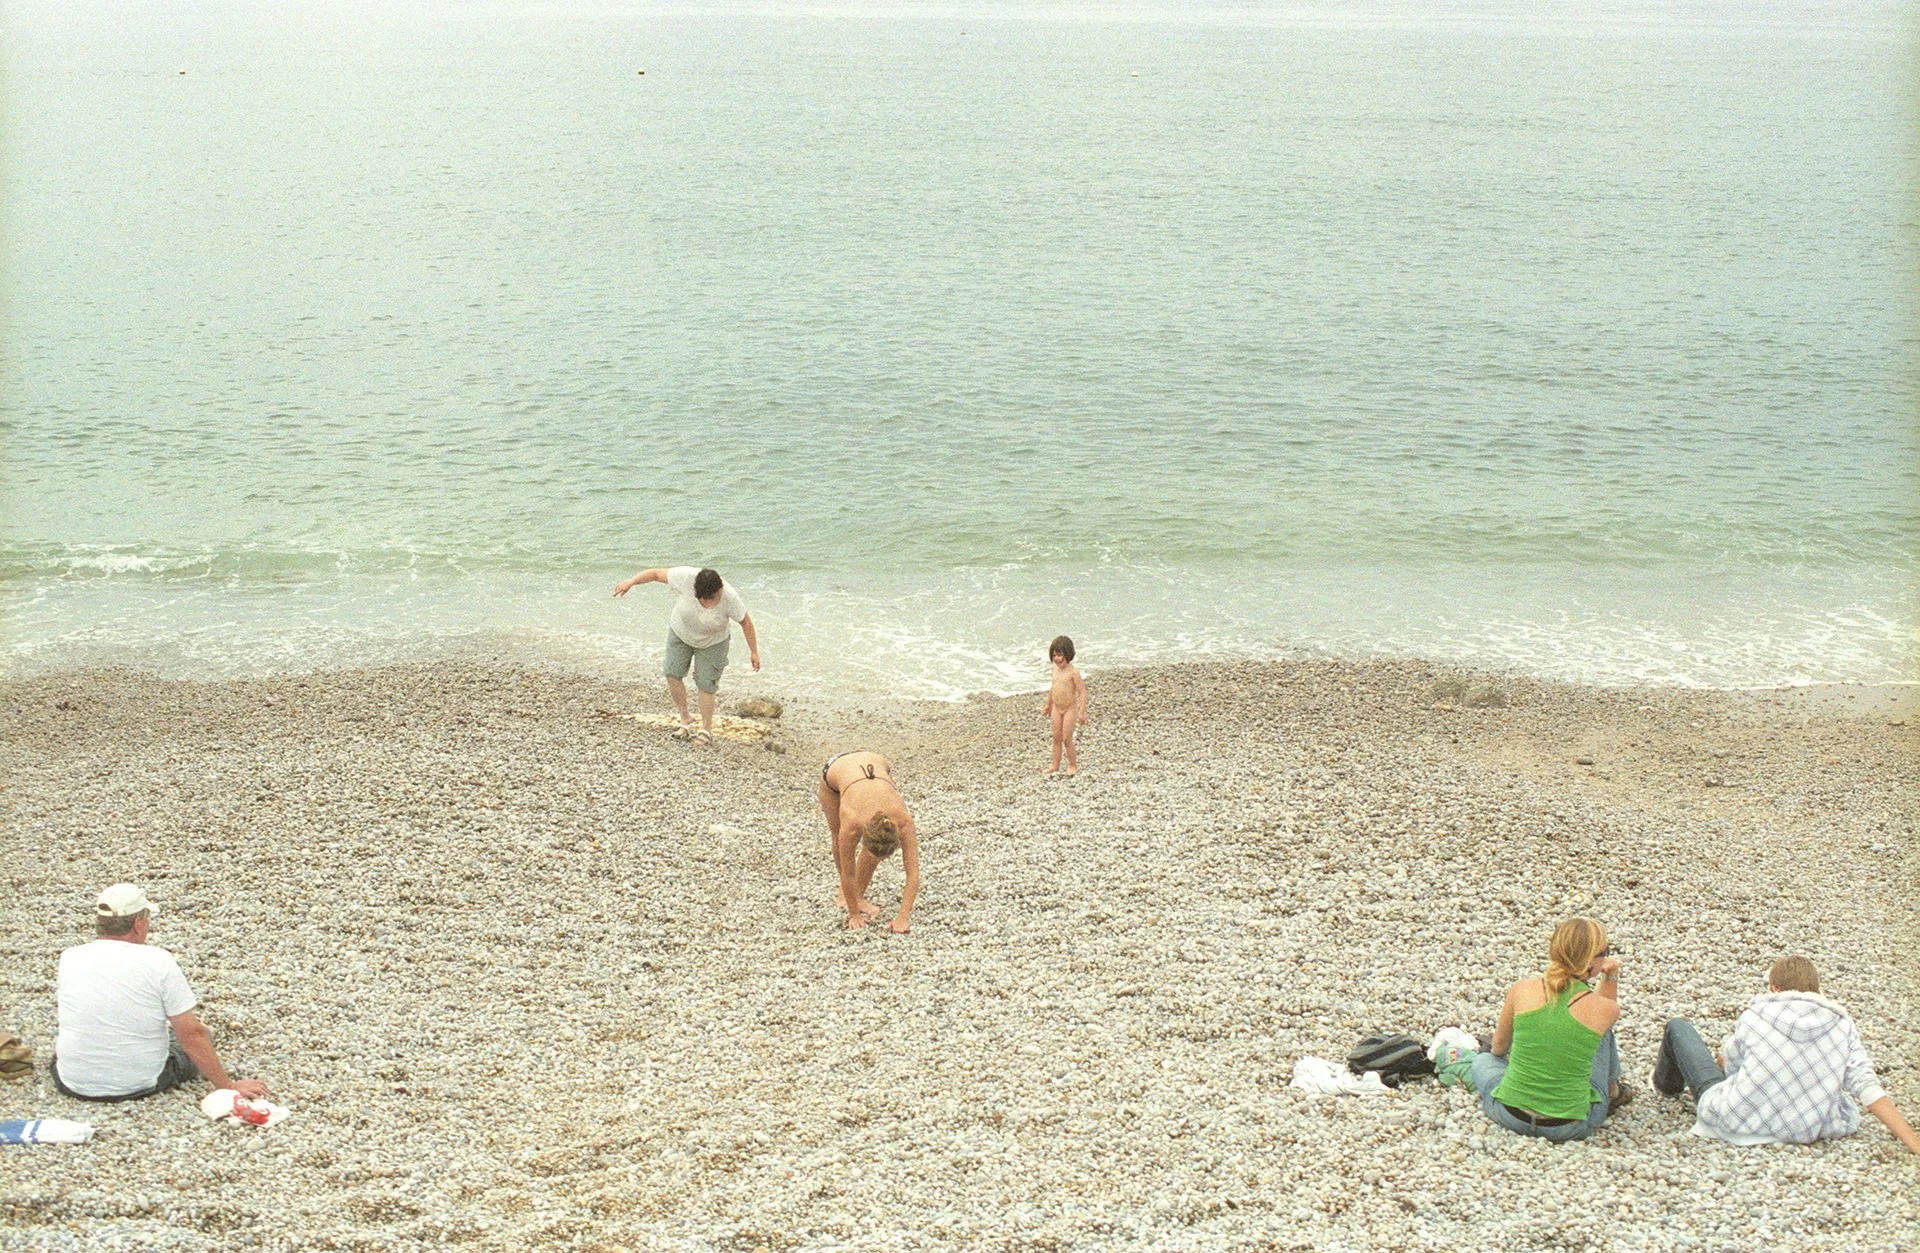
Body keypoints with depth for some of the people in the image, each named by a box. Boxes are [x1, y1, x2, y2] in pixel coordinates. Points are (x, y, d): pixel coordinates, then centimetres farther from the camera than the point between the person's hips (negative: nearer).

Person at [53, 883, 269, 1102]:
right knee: (198, 1039, 25)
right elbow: (192, 1035, -15)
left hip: (74, 1084, 4)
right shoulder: (158, 961, -17)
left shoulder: (70, 958, -6)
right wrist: (229, 1087, -7)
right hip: (141, 1085, -4)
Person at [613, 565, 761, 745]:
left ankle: (706, 729, 14)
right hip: (680, 633, 2)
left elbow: (746, 622, -20)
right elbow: (656, 574, -22)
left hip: (712, 643, -2)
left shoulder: (729, 598, -34)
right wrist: (630, 582, -27)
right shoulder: (685, 578, -34)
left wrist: (754, 652, -14)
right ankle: (685, 717, 18)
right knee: (673, 674, -1)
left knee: (705, 684, -3)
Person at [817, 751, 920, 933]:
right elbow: (848, 874, -27)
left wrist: (902, 917, -37)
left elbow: (913, 873, -33)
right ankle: (845, 893, 31)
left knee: (876, 844, -12)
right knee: (840, 838, 9)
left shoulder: (903, 820, -37)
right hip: (835, 768, -1)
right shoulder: (851, 823, -40)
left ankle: (859, 895, 3)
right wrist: (854, 915, -21)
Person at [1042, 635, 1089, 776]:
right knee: (1056, 738, 9)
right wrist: (1049, 705, 27)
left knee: (1067, 739, -2)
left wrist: (1082, 712, -22)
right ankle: (1055, 766, 16)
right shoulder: (1055, 669, 3)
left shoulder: (1073, 672, -18)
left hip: (1070, 709, -6)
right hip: (1057, 709, 6)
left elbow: (1082, 692, -18)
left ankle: (1073, 765, 14)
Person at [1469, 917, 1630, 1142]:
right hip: (1573, 1126, -2)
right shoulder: (1605, 1009, -14)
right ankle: (1612, 1091, 45)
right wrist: (1611, 977, 5)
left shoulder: (1521, 990, -10)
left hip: (1510, 1115, 2)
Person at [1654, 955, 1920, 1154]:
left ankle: (1668, 1082, 52)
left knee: (1678, 1026, 18)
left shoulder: (1755, 1016, -10)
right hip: (1801, 1132, 3)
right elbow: (1870, 1089, -15)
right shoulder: (1842, 1026, -7)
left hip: (1731, 1123, -3)